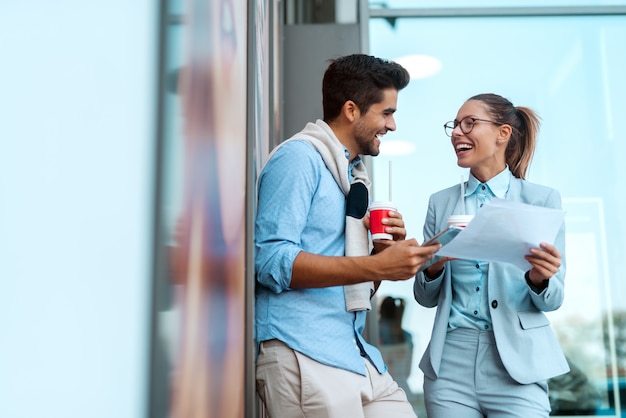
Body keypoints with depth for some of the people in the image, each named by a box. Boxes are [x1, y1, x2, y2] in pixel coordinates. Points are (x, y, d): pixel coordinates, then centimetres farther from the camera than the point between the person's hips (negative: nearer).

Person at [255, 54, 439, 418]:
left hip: (359, 357, 8)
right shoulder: (299, 158, -7)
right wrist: (376, 265, -22)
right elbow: (270, 260, -19)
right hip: (304, 357, -8)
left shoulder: (355, 174, 19)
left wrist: (386, 250, 2)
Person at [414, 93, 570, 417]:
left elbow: (553, 299, 0)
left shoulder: (542, 199, -2)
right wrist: (432, 267, -13)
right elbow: (426, 298, 8)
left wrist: (539, 279, -22)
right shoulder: (441, 202, 6)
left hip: (517, 365, -2)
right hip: (449, 363, 3)